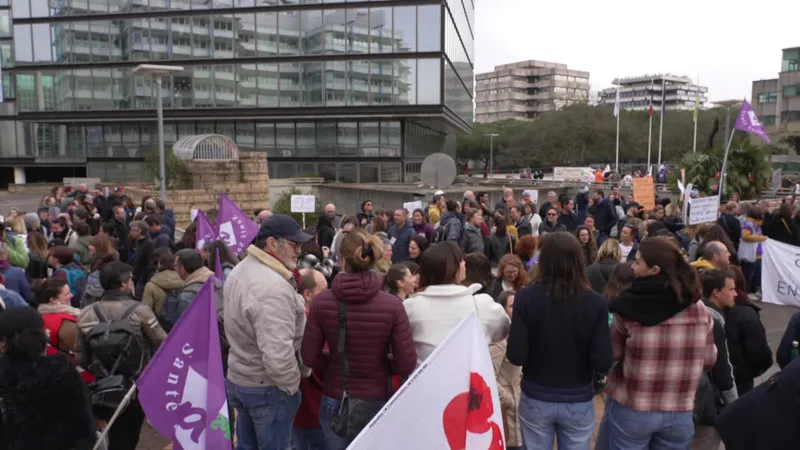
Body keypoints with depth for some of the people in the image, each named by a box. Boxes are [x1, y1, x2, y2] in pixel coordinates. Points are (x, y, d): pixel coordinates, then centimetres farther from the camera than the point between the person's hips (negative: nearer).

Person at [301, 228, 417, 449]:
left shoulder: (321, 301, -13)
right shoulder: (392, 305, -16)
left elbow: (309, 357, -7)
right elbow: (406, 365, -14)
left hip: (334, 401, 1)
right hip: (376, 402, -1)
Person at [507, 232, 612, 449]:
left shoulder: (526, 297, -16)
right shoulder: (595, 303, -14)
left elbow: (516, 356, -16)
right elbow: (603, 364, -15)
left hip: (535, 400, 0)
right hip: (579, 402, 0)